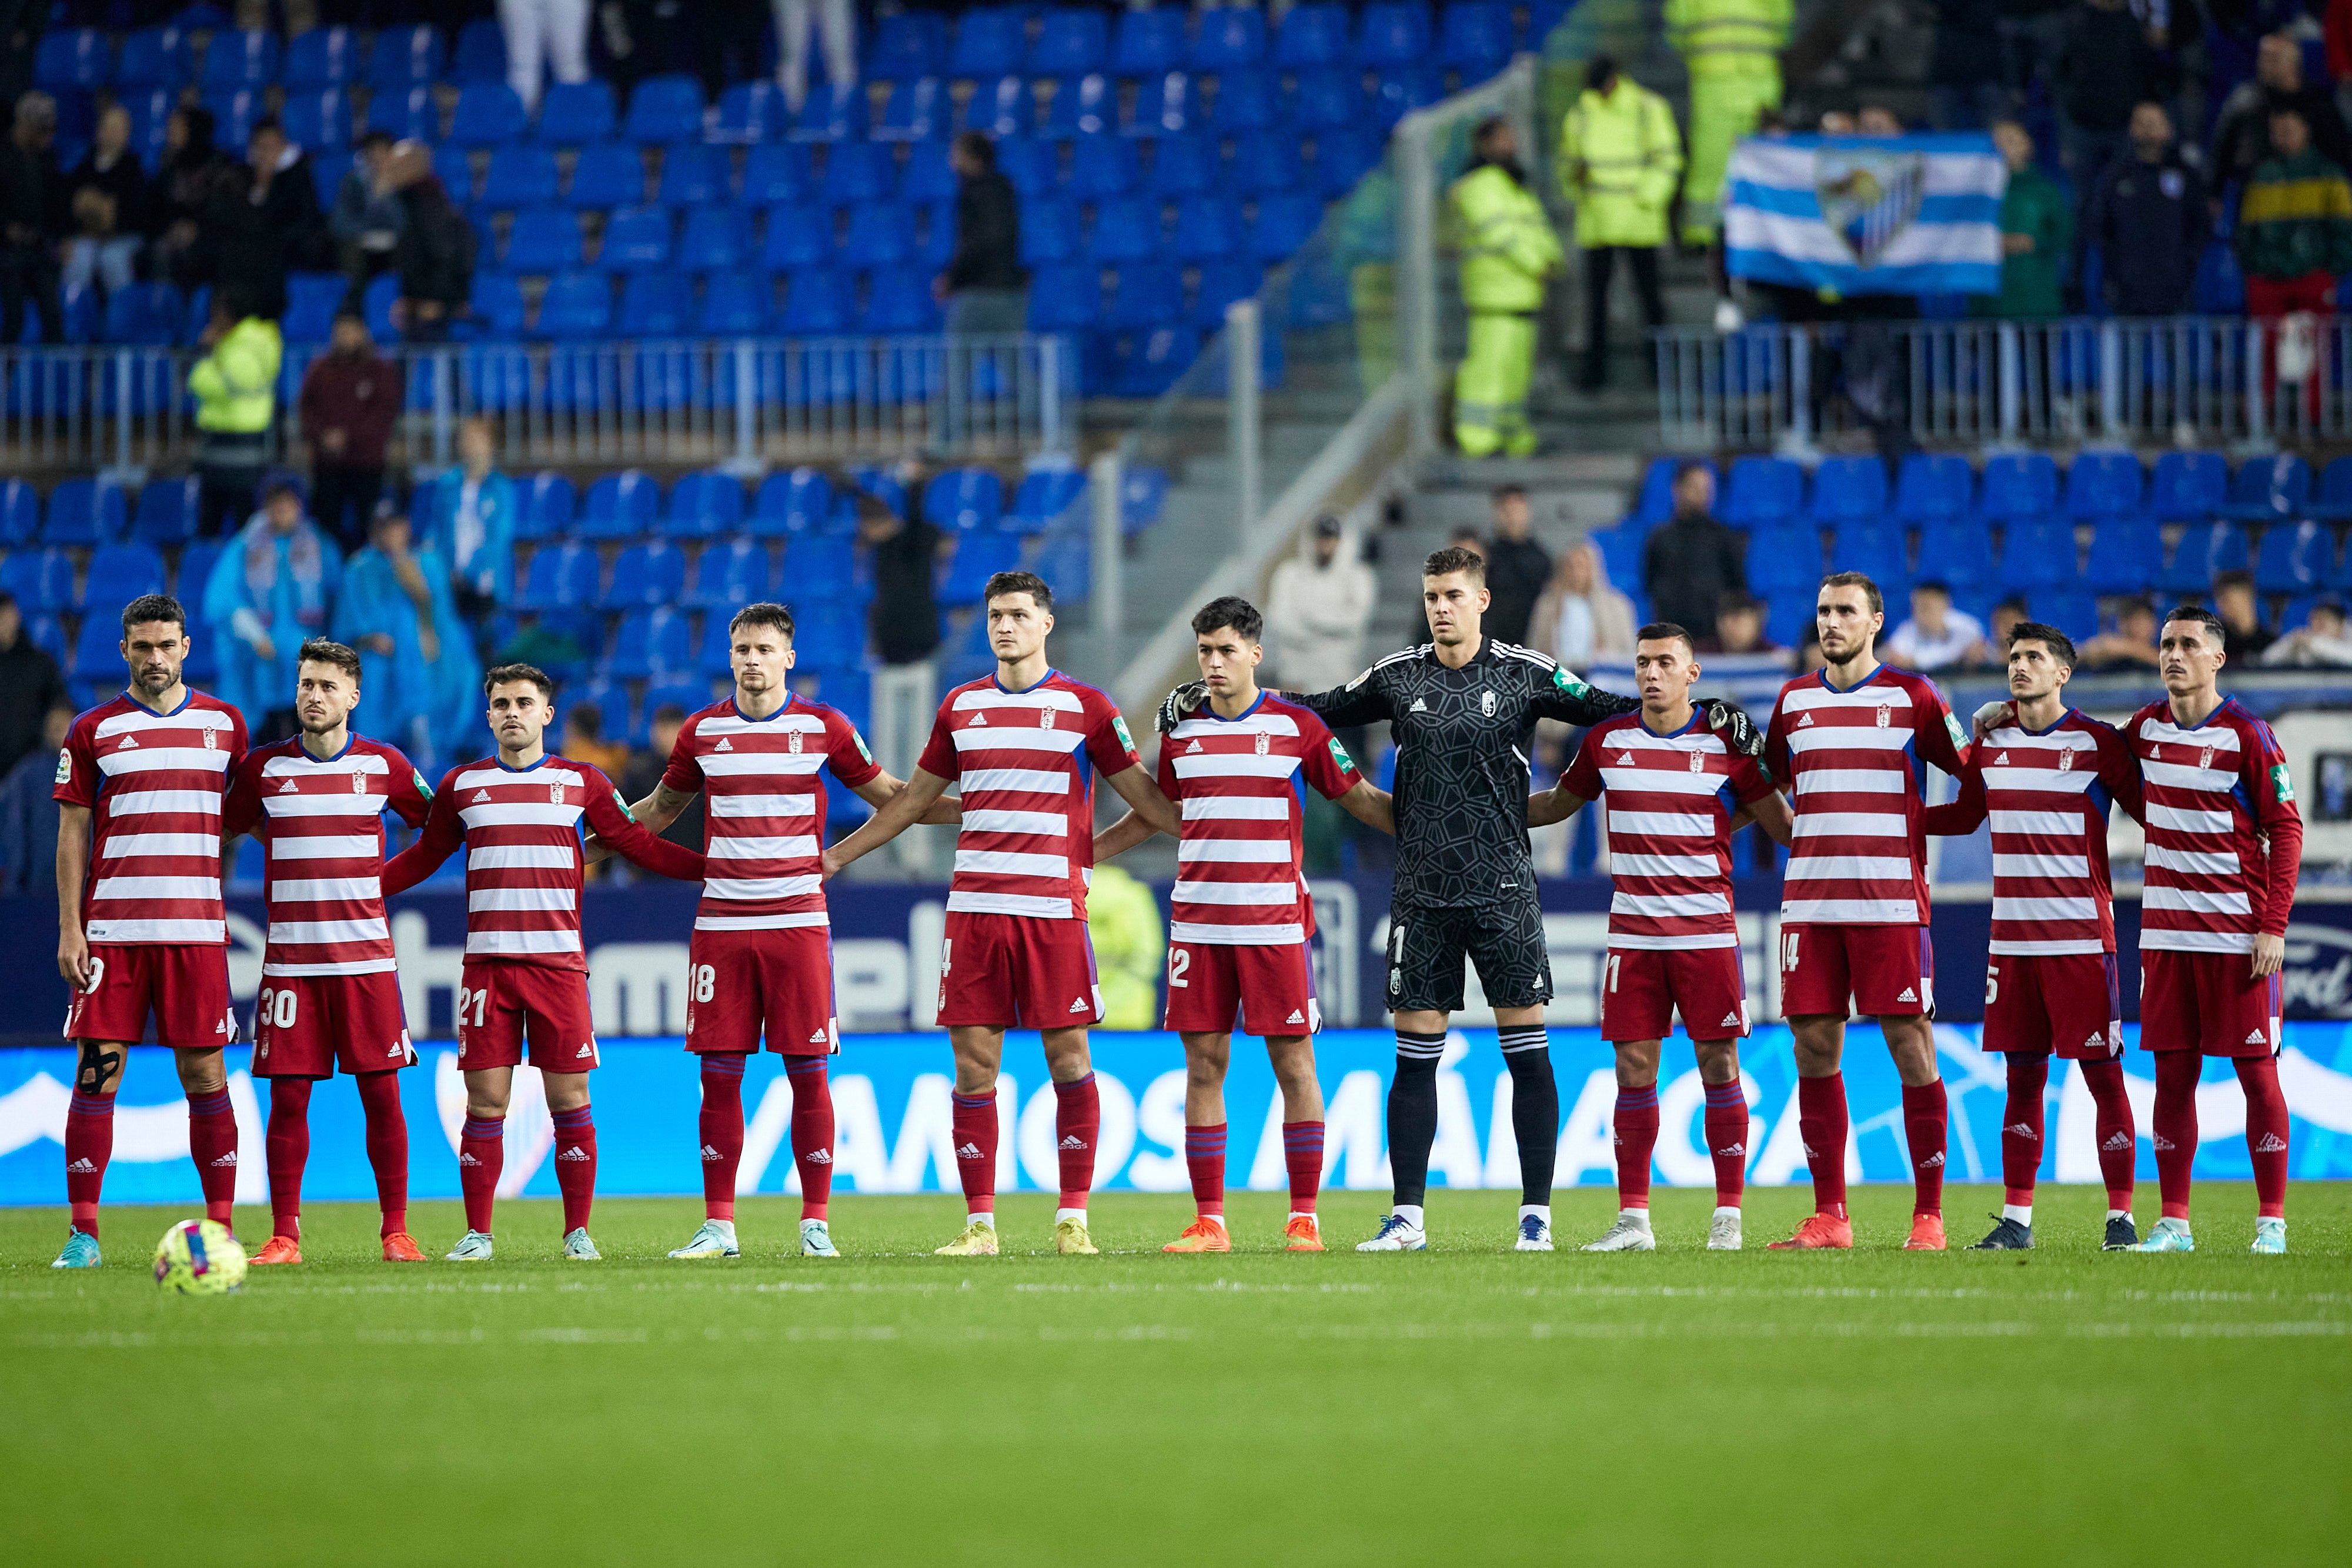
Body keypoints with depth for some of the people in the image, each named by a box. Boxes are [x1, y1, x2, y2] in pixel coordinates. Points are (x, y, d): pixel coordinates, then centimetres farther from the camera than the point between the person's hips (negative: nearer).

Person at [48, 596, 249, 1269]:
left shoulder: (225, 724, 9)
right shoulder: (94, 731, 5)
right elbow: (73, 831, 4)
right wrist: (70, 928, -3)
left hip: (196, 929, 1)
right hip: (112, 930, -1)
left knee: (204, 1074, 0)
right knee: (97, 1074, -4)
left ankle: (221, 1229, 4)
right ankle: (83, 1232, -2)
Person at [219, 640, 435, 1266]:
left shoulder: (384, 765, 5)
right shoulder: (264, 767, 5)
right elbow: (221, 830, 18)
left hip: (366, 955, 0)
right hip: (289, 955, 0)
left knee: (382, 1092, -2)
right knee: (288, 1095, -2)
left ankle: (396, 1232, 5)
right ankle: (284, 1234, 3)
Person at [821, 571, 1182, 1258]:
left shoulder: (1084, 706, 4)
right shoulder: (962, 706, 13)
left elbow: (1146, 798, 9)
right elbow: (913, 800, 23)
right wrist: (835, 855, 25)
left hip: (1055, 909, -3)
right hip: (974, 906, 3)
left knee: (1068, 1056, -4)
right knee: (974, 1065, 0)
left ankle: (1073, 1219, 2)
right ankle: (980, 1223, 5)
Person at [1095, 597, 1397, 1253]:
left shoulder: (1298, 727, 1)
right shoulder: (1181, 732, 10)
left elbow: (1362, 800, 8)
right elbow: (1151, 815, 24)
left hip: (1277, 922, -3)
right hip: (1198, 923, 3)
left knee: (1294, 1064, -3)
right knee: (1203, 1065, 1)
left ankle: (1304, 1219, 2)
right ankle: (1208, 1221, 5)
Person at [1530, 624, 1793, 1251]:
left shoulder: (1725, 745, -1)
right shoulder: (1607, 741, 7)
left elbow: (1786, 827, 5)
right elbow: (1558, 804, 23)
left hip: (1708, 933, -2)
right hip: (1632, 934, 2)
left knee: (1719, 1066, -3)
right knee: (1634, 1070, 0)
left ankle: (1728, 1217, 2)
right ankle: (1633, 1218, 5)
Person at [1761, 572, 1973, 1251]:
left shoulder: (1913, 696, 2)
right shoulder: (1793, 700, 13)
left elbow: (1972, 775, 8)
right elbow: (1766, 789, 27)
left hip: (1891, 902, -4)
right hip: (1810, 901, 4)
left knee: (1910, 1043, -6)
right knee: (1814, 1046, 0)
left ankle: (1928, 1215, -3)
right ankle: (1828, 1215, 6)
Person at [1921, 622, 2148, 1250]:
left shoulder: (2097, 743, -3)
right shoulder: (1991, 740, 10)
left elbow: (2152, 814, 3)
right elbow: (1964, 816, 24)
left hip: (2082, 935, -4)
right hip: (2012, 935, 4)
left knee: (2102, 1074, -4)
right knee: (2023, 1076, 7)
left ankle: (2121, 1216, 0)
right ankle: (2016, 1218, 11)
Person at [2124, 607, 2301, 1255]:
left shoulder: (2246, 735, -7)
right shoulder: (2145, 728, 8)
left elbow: (2286, 830, -7)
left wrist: (2273, 927, -13)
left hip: (2238, 931, -5)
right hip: (2166, 929, 5)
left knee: (2256, 1070, -2)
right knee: (2172, 1073, 4)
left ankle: (2271, 1221, 3)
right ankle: (2173, 1223, 8)